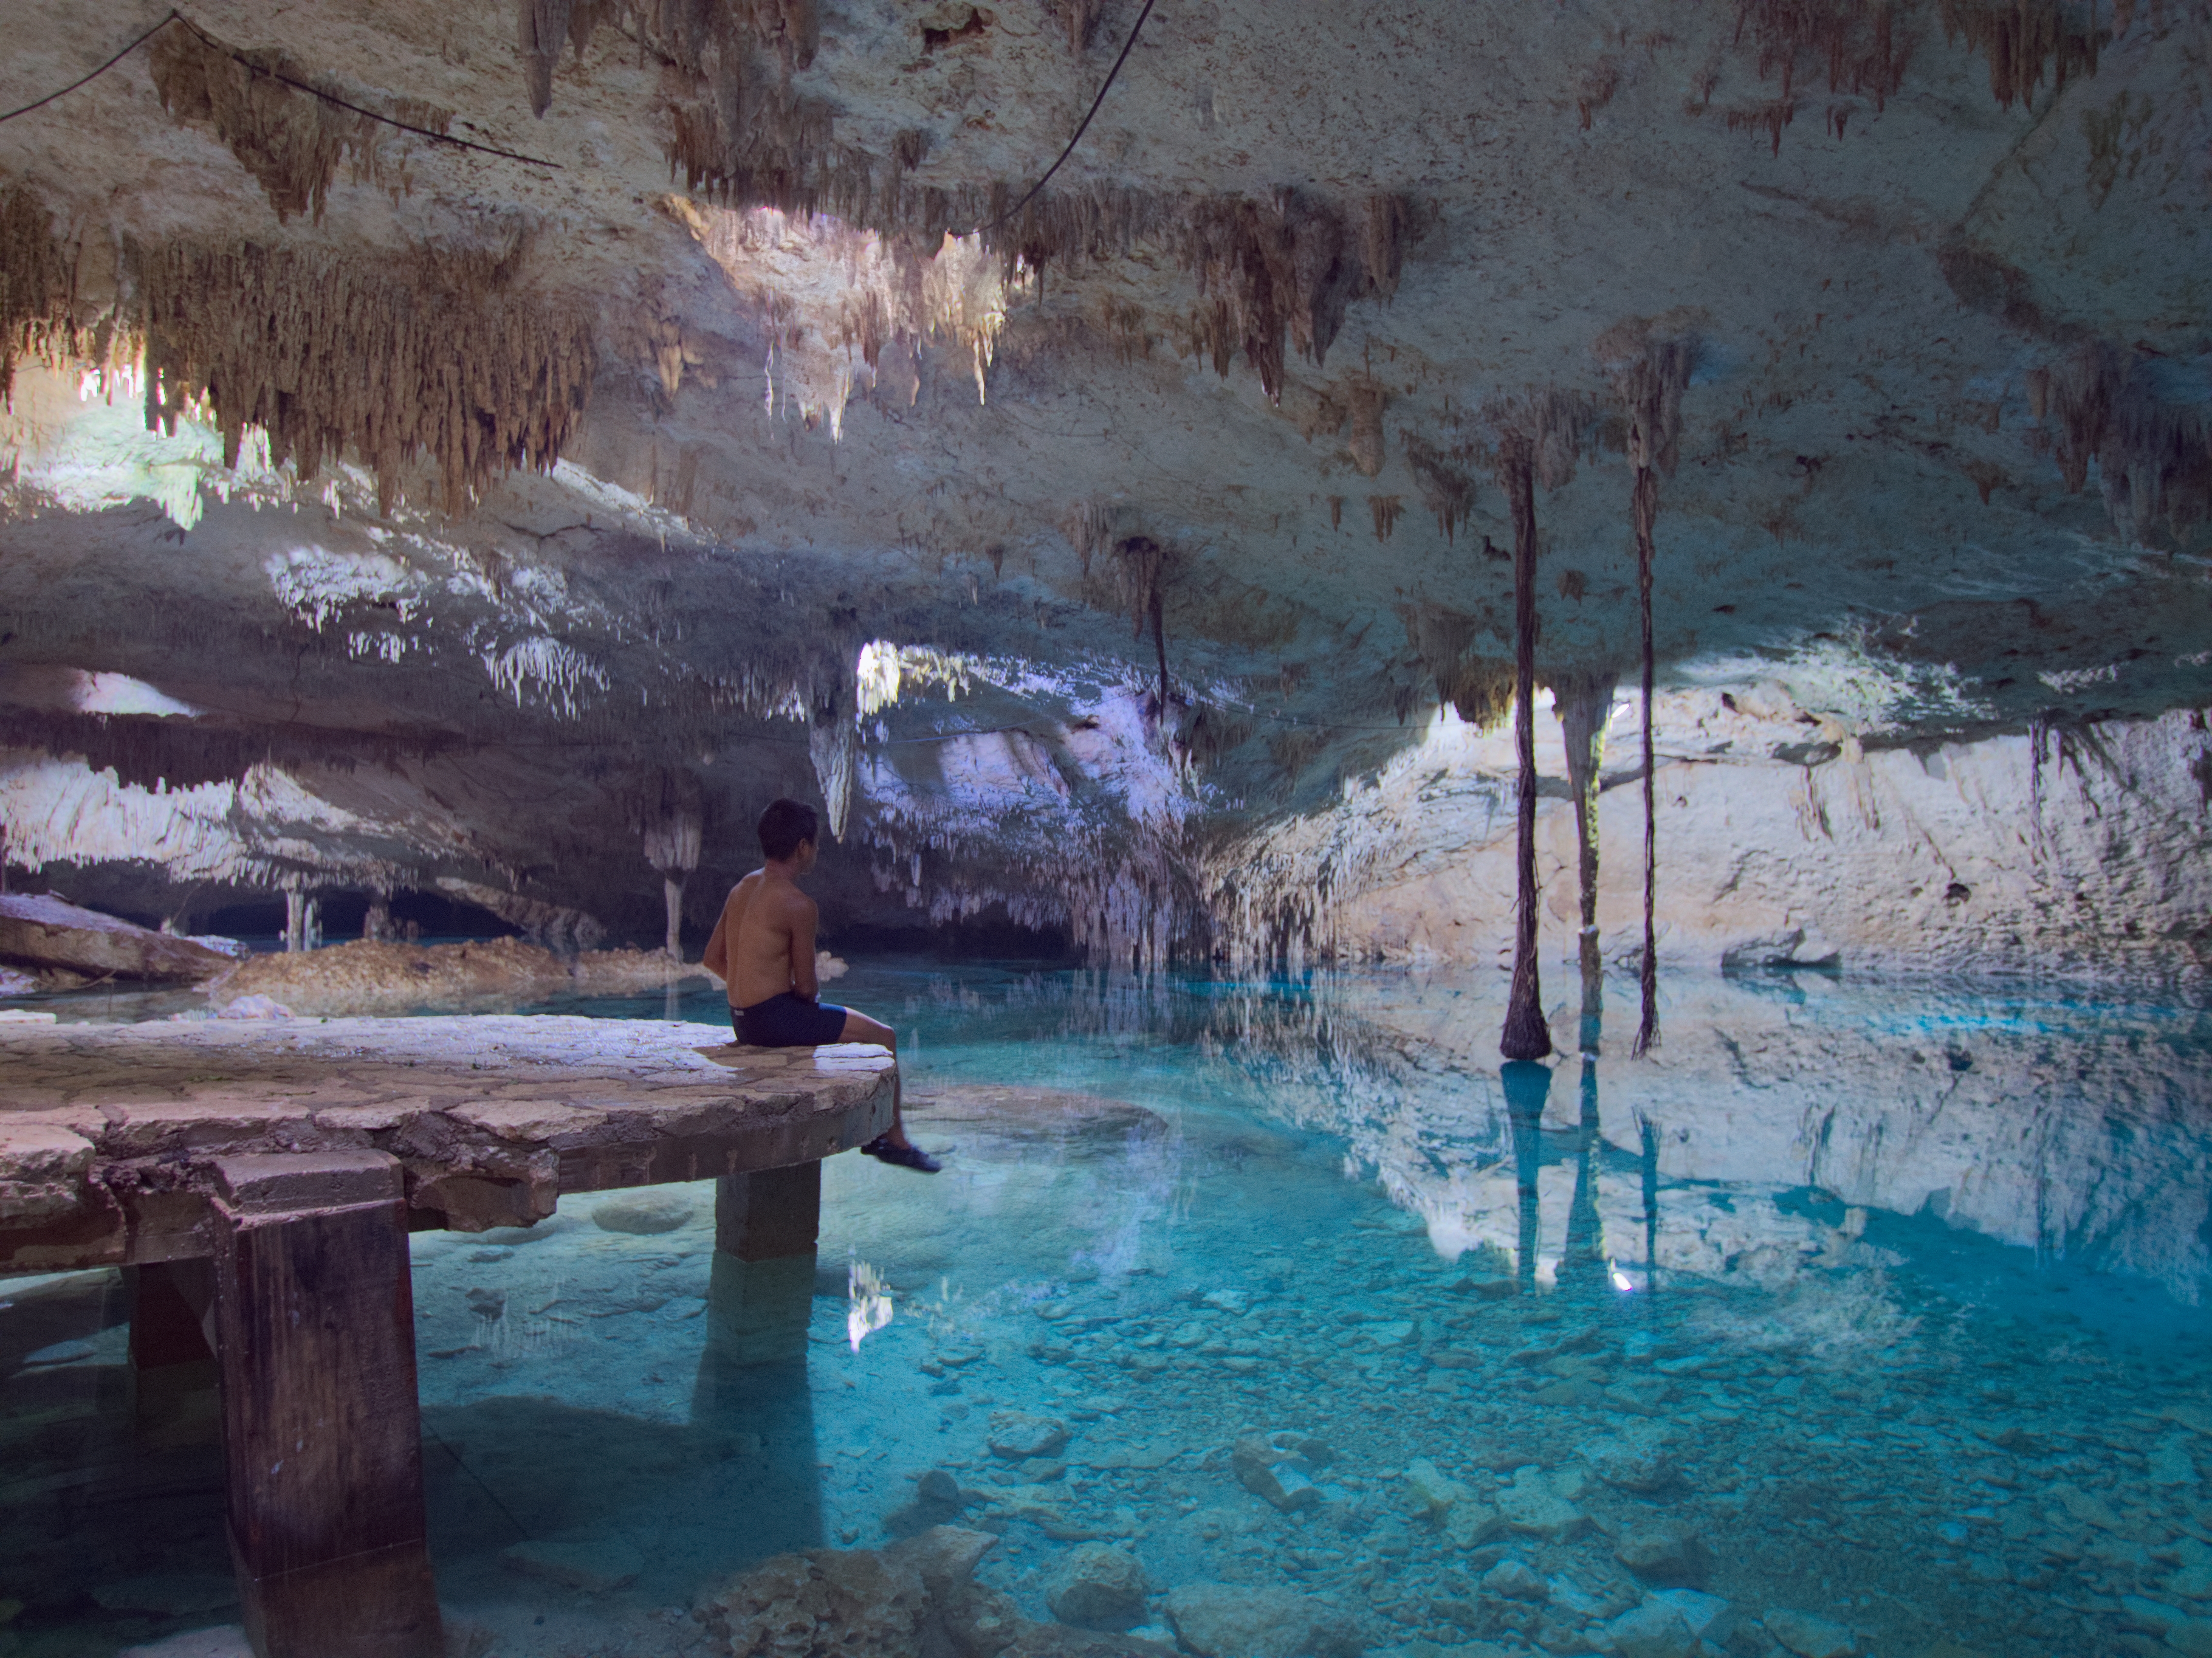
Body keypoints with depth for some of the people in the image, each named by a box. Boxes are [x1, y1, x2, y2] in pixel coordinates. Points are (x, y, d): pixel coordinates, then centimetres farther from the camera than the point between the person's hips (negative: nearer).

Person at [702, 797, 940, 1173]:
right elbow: (806, 986, -14)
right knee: (884, 1037, 3)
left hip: (742, 1019, 10)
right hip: (776, 1019, -10)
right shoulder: (798, 905, -18)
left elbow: (713, 960, 13)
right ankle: (895, 1140, 15)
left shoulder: (741, 890, 8)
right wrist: (813, 992, 9)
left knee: (855, 1025, 29)